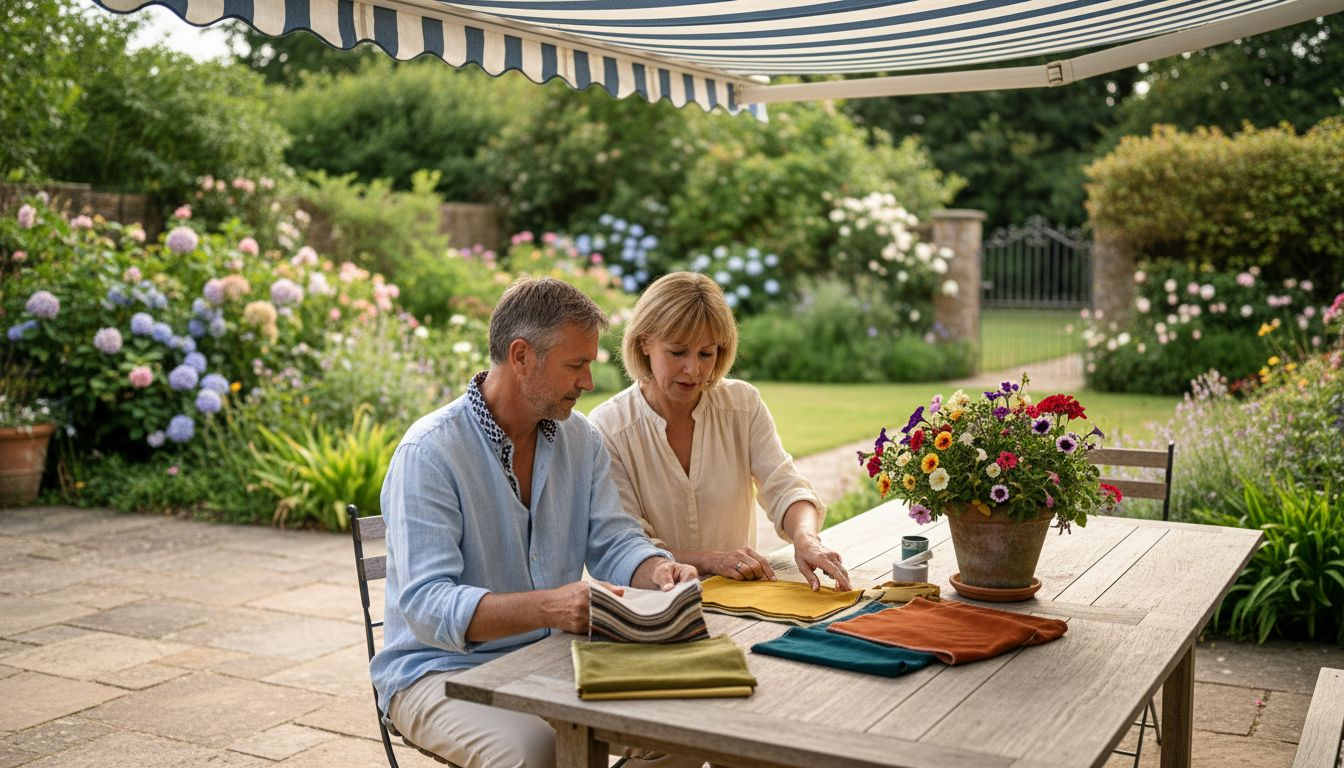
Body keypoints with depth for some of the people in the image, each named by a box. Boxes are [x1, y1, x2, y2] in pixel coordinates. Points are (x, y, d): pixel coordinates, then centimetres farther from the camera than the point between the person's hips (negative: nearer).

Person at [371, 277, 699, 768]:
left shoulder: (580, 439, 5)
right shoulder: (428, 452, -18)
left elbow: (614, 543, 5)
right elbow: (427, 603, -25)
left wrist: (658, 571, -19)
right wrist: (548, 607, -38)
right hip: (443, 669, -5)